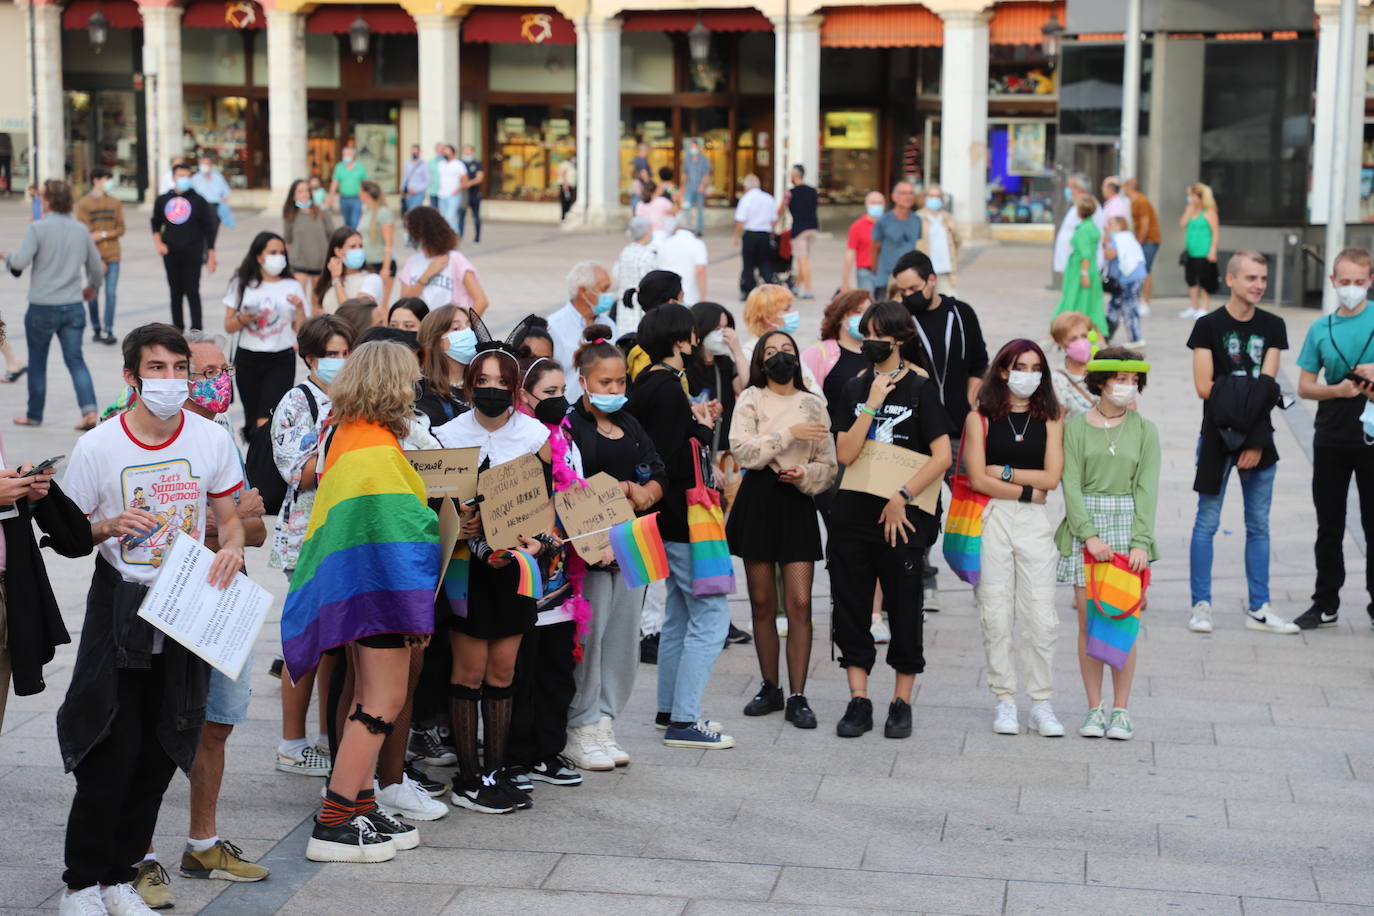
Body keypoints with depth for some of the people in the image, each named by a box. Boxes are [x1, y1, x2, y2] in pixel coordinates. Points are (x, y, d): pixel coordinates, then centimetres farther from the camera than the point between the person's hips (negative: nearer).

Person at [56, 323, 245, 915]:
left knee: (159, 755, 6)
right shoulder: (97, 447, -7)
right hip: (119, 606, -3)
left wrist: (231, 547, -14)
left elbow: (229, 518, 8)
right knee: (111, 754, -6)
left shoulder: (212, 440, -1)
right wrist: (110, 527, -19)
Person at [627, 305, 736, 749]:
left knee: (680, 613, 19)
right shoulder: (668, 390, -20)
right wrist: (704, 429, -11)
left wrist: (696, 424, 6)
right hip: (682, 517, -11)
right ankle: (683, 721, -5)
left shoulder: (648, 384, 10)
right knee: (712, 615, -6)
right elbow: (673, 462, -26)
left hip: (671, 517, 11)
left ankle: (670, 709, 27)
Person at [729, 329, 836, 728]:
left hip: (798, 502, 1)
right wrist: (789, 434, -15)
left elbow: (829, 466, 9)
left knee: (799, 603, -7)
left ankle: (797, 697, -1)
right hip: (758, 500, 0)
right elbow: (743, 451, -11)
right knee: (762, 603, 6)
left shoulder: (813, 404, 9)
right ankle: (770, 688, 20)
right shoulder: (751, 399, 3)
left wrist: (805, 475, -11)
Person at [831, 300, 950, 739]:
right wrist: (872, 404, -10)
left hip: (901, 518, -4)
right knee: (850, 607, 4)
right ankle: (858, 701, 12)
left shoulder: (919, 388, -3)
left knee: (903, 609, 4)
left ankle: (901, 703, 15)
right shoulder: (856, 389, 8)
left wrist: (901, 498, -14)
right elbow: (845, 454, -3)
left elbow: (942, 456, -10)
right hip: (852, 514, 4)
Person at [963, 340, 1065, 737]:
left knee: (1041, 618, -2)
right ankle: (1004, 701, 9)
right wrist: (1028, 490, -5)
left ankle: (1041, 704, 5)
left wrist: (1002, 471, -4)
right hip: (991, 521, -1)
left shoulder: (1050, 420, 9)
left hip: (1035, 523, 1)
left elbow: (1051, 477, -1)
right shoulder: (980, 418, 5)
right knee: (996, 615, 0)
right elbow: (978, 479, -5)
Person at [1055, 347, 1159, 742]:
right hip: (1085, 526, 0)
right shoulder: (1076, 427, 2)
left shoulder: (1144, 430, 5)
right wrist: (1089, 534, -14)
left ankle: (1121, 710, 8)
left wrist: (1140, 542, -10)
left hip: (1128, 525, 0)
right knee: (1089, 621, 1)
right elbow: (1071, 484, -3)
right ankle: (1094, 709, 9)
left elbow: (1146, 488, -1)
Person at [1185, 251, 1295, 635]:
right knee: (1207, 523, 0)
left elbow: (1267, 386, -1)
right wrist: (1249, 394, -10)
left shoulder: (1273, 327, 7)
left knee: (1259, 525, 8)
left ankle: (1258, 609, 14)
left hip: (1258, 438, 3)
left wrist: (1256, 442, -9)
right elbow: (1204, 387, -9)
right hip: (1217, 437, -3)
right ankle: (1201, 605, 8)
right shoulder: (1209, 325, -2)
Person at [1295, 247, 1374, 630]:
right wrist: (1337, 390, -10)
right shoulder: (1321, 329, 6)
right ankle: (1326, 604, 21)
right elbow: (1304, 386, 8)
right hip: (1331, 438, 3)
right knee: (1329, 526, 11)